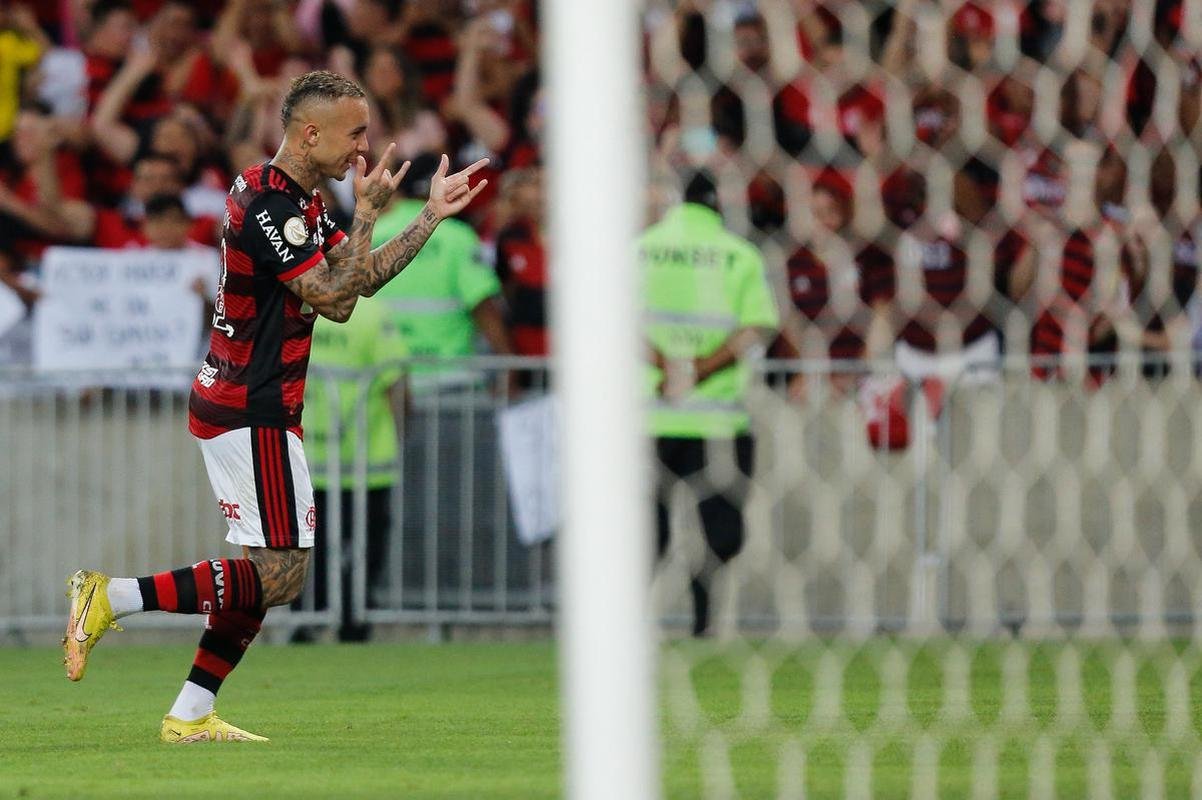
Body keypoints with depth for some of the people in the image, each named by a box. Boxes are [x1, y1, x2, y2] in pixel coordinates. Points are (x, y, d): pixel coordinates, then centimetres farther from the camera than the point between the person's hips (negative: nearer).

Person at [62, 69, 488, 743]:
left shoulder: (301, 202, 14)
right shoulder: (268, 206, -19)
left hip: (237, 405, 11)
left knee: (268, 570, 11)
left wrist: (433, 216, 15)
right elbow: (336, 301, -20)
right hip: (253, 414, -11)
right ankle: (113, 599, -12)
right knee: (282, 574, -10)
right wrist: (368, 212, -15)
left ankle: (190, 716, 10)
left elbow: (364, 279, 18)